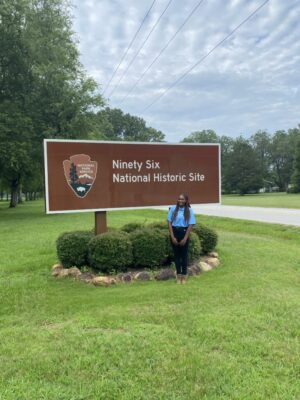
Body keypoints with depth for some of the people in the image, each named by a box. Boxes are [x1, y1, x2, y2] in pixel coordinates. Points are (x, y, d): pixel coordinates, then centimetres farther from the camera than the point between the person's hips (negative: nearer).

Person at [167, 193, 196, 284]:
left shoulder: (189, 210, -4)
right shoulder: (173, 209, -3)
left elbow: (190, 225, -5)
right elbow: (169, 223, -3)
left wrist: (185, 238, -11)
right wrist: (172, 236, -9)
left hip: (184, 233, -1)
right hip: (174, 232, 1)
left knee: (184, 254, 7)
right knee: (176, 254, 9)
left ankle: (184, 275, 20)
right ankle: (178, 274, 21)